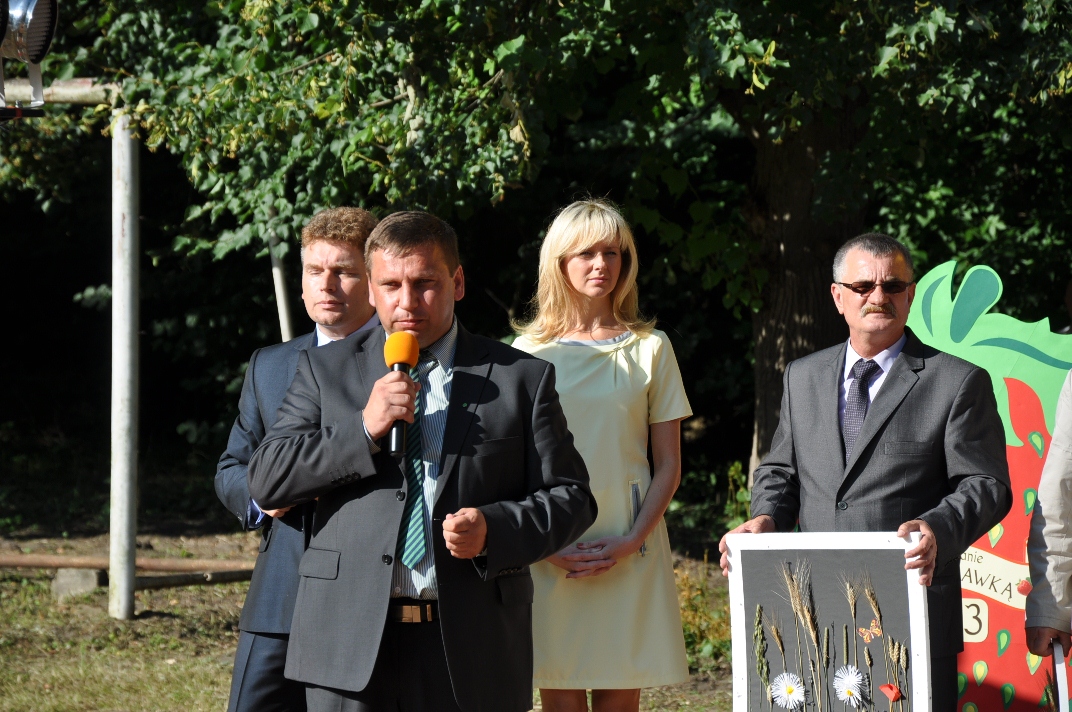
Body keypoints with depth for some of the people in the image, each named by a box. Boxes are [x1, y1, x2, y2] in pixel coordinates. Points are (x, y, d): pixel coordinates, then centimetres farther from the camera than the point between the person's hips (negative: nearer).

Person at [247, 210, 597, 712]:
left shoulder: (522, 378, 8)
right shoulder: (325, 370, 11)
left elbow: (569, 497, 6)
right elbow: (265, 481, 3)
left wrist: (494, 529, -13)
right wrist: (364, 430, -9)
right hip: (349, 644, 0)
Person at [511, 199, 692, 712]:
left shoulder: (649, 348, 7)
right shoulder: (529, 352, 6)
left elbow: (668, 465, 6)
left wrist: (631, 541, -8)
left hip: (628, 551, 0)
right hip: (547, 550, 0)